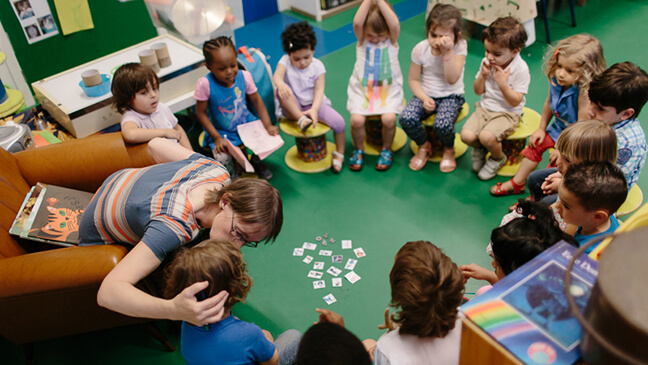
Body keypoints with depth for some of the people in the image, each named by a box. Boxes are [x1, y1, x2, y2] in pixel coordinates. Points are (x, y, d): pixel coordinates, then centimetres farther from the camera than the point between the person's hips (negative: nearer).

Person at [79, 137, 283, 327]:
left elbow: (156, 144, -10)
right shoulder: (175, 227, -50)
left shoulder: (217, 172, -27)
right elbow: (107, 293, -56)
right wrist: (174, 310, -71)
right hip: (100, 239, -6)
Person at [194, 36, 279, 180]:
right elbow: (201, 112, -13)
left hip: (246, 122, 3)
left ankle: (256, 160, 20)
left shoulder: (244, 76, -13)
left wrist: (268, 125, -9)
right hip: (222, 131, -3)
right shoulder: (205, 84, -22)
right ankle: (231, 175, 13)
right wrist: (217, 138, -18)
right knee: (222, 158, -27)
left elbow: (256, 100, 0)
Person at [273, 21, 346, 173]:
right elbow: (276, 76, -29)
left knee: (339, 121, -19)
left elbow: (319, 90, -14)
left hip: (314, 104, 1)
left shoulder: (317, 65, -7)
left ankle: (339, 153, 5)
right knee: (282, 91, -31)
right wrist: (281, 85, -55)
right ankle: (301, 119, -28)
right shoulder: (285, 61, -9)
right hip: (293, 107, -1)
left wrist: (314, 109, -32)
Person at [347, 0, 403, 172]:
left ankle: (387, 150, 6)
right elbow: (357, 23, -23)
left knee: (389, 118, -25)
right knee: (356, 119, -22)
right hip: (361, 89, 1)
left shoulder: (392, 40, -3)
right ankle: (359, 150, 9)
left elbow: (395, 25, -26)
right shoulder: (362, 40, -2)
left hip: (389, 90, 0)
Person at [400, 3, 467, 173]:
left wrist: (447, 52, -32)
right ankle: (424, 146, 7)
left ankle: (449, 149, 7)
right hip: (426, 94, 3)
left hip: (451, 96, -2)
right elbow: (413, 79, -1)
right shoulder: (420, 49, -8)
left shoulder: (460, 47, -13)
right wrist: (424, 98, -17)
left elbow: (452, 79, -24)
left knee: (442, 124, -33)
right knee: (406, 118, -27)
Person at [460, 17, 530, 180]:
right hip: (484, 108, 5)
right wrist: (482, 75, -13)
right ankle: (479, 149, 19)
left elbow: (515, 101, -16)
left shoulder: (520, 69, -17)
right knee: (466, 135, -20)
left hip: (507, 113, -5)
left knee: (487, 136, -31)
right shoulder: (487, 61, -2)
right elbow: (478, 91, 6)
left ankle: (498, 158, 5)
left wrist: (503, 82, -27)